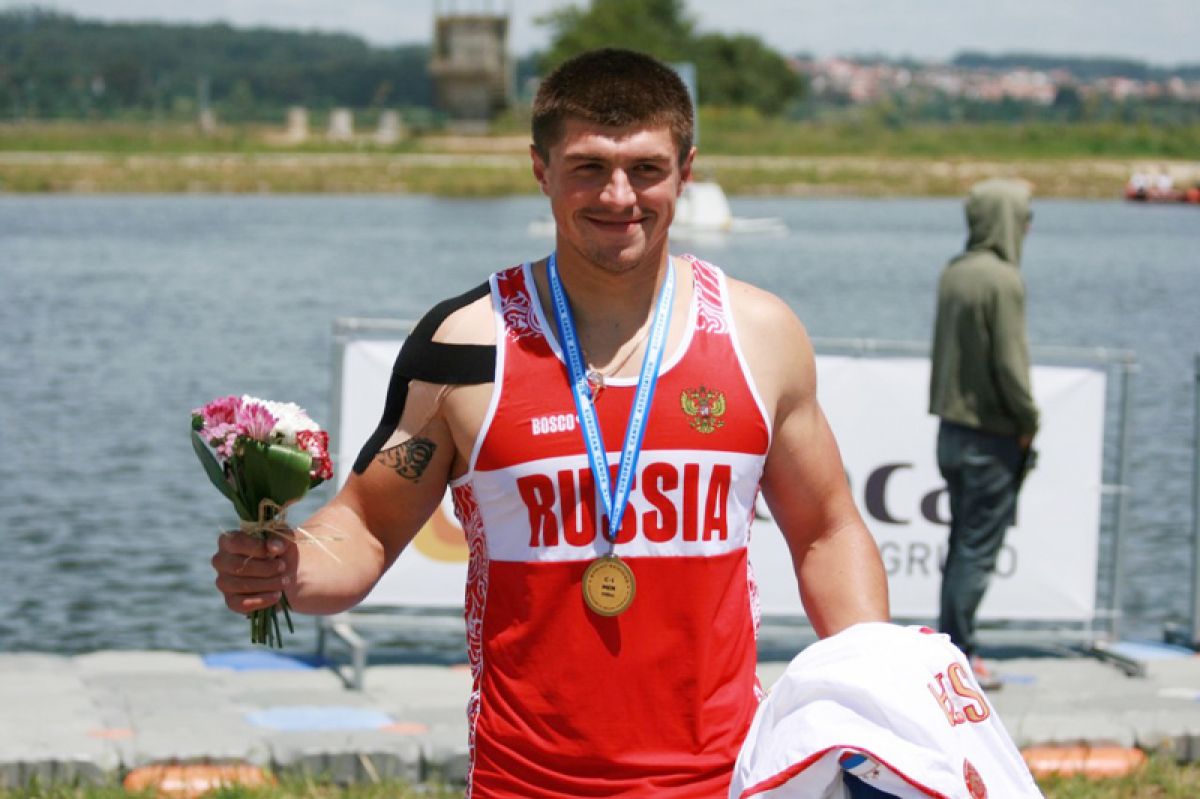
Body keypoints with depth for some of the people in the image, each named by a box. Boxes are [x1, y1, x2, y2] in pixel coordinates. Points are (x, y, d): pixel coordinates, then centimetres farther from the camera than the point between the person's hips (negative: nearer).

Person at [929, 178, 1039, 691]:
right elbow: (1010, 364, -19)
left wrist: (948, 405, 17)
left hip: (952, 430, 8)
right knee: (977, 550, -2)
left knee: (962, 544, 15)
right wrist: (1029, 422, -7)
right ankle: (957, 654, 0)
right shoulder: (1003, 280, -17)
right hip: (991, 437, -8)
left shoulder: (953, 274, 8)